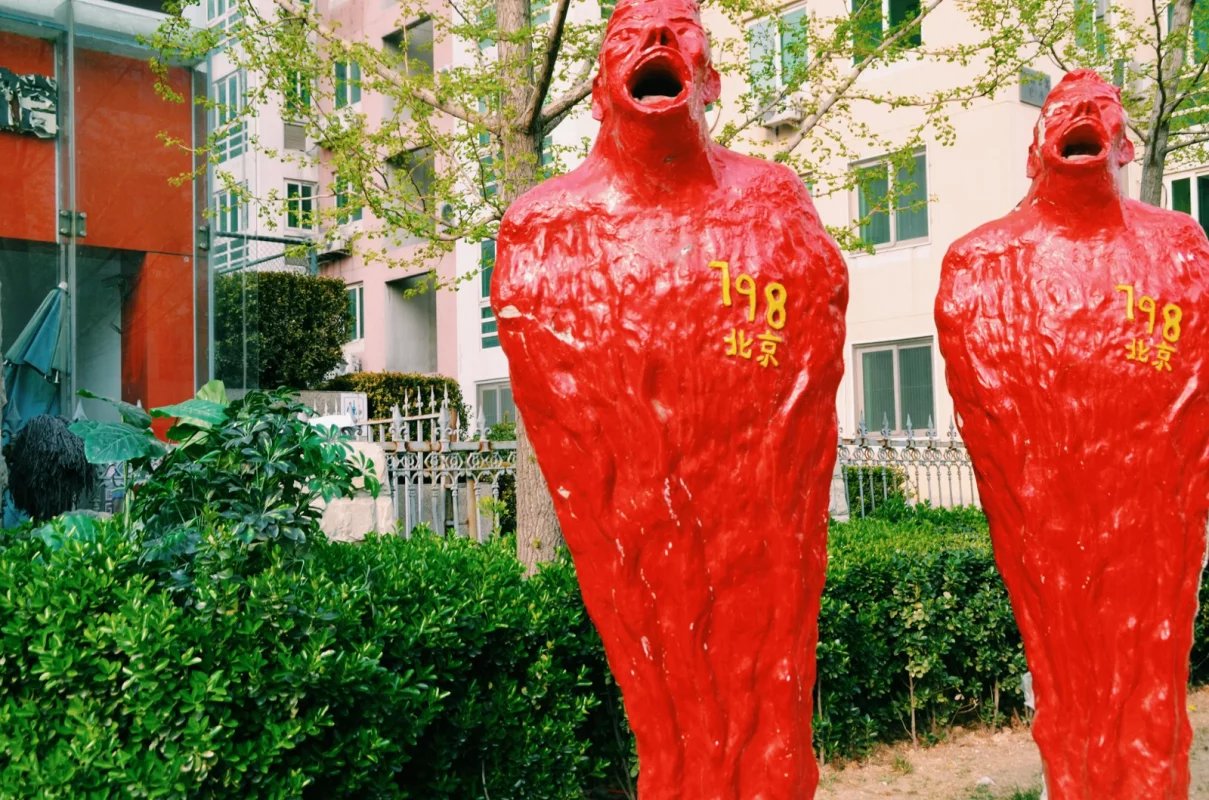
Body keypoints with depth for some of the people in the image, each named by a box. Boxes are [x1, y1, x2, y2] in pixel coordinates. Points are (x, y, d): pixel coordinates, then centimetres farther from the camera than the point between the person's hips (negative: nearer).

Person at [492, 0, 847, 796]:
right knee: (668, 716, 8)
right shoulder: (549, 235, 1)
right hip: (637, 540, 0)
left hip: (755, 527, 1)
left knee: (764, 690, 7)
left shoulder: (777, 209, 5)